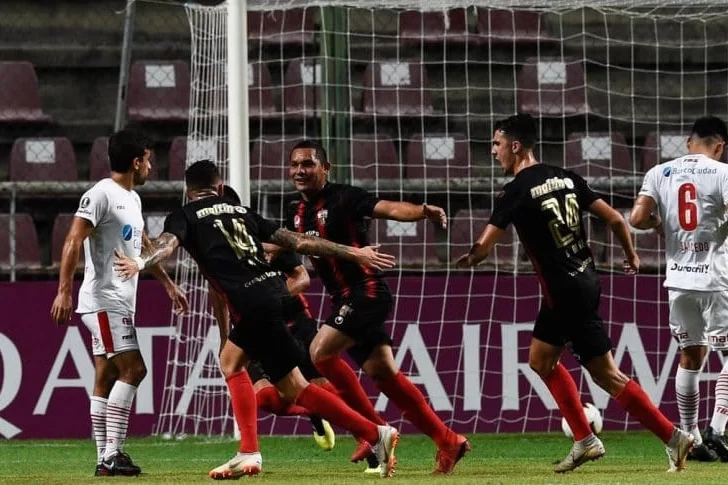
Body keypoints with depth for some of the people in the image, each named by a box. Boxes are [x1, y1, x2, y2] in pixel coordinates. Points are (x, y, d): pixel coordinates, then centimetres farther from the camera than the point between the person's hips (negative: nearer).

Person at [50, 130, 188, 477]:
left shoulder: (132, 199, 17)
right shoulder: (101, 195, -12)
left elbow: (144, 248, 31)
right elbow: (73, 241, -19)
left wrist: (168, 284, 34)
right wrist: (64, 290, -26)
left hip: (121, 302, 10)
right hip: (104, 301, -9)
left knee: (106, 379, 8)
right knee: (132, 369, -15)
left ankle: (105, 459, 8)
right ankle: (112, 452, -17)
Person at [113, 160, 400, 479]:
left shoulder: (184, 216, 9)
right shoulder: (240, 211, 23)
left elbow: (168, 243, -15)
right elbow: (296, 241, 19)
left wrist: (141, 262, -34)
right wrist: (353, 253, 22)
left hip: (252, 305, -8)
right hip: (274, 290, 8)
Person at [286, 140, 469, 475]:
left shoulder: (342, 198, -11)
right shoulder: (297, 214, 12)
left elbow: (388, 208, -24)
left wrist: (422, 211, -42)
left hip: (367, 292, -8)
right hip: (345, 301, 8)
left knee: (321, 352, -17)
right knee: (383, 373, 4)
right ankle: (448, 441, 10)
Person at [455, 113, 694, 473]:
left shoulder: (516, 192, -14)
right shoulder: (566, 178, 7)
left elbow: (482, 248, -14)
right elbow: (614, 219, 7)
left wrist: (466, 260, 9)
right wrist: (631, 256, 23)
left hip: (565, 291, -9)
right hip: (585, 280, 9)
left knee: (607, 375, -5)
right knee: (541, 360, 19)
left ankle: (672, 436, -6)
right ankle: (584, 440, 18)